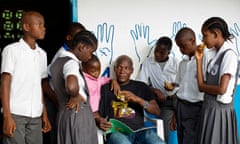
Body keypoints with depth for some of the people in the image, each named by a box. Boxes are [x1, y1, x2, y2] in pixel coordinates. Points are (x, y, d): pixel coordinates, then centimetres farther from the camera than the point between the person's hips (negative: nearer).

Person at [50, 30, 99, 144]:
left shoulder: (57, 62, 12)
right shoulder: (71, 62, -17)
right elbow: (72, 86, -37)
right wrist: (76, 97, -17)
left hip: (63, 114, 9)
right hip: (78, 115, -9)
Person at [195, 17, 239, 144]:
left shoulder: (229, 54, -14)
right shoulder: (214, 54, 9)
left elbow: (221, 89, -21)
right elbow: (202, 85, 3)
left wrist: (203, 86, -3)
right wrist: (199, 61, 1)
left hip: (220, 110, -8)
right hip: (209, 107, 8)